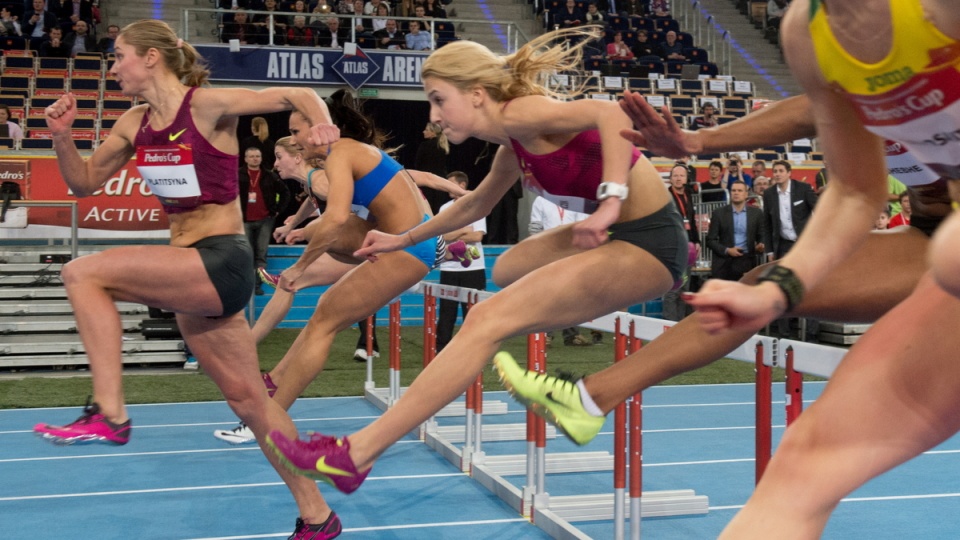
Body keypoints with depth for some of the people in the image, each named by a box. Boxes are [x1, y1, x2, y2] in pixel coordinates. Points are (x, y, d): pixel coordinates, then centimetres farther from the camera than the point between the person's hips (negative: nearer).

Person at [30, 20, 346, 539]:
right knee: (248, 398, 12)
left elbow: (299, 94, -3)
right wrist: (62, 136, 2)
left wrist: (324, 126, -23)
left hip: (221, 262, -8)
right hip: (192, 269, 8)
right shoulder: (134, 123, 11)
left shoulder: (210, 104, -9)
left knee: (83, 272, -18)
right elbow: (84, 182, 18)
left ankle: (108, 415, -13)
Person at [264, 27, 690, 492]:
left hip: (649, 240, -10)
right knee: (507, 272, 27)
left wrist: (610, 201, -33)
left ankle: (355, 455, -13)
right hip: (619, 232, 10)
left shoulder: (519, 114, -13)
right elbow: (476, 203, 31)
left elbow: (609, 112, -29)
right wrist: (405, 239, 37)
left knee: (488, 320, -15)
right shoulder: (513, 146, 14)